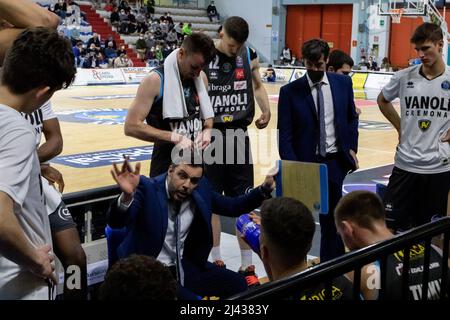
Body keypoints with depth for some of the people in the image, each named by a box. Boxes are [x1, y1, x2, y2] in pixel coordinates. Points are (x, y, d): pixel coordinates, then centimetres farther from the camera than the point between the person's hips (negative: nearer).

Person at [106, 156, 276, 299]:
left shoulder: (201, 189, -1)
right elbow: (116, 222, -30)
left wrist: (264, 189, -6)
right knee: (189, 297, -30)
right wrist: (127, 195, -51)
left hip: (183, 265, 6)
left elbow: (233, 207, 9)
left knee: (239, 285, -1)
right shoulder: (146, 188, -17)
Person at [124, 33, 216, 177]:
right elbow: (131, 126, -18)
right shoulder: (156, 80, -15)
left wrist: (207, 130, -6)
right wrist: (175, 137, -23)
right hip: (166, 164, -5)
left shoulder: (201, 77, 2)